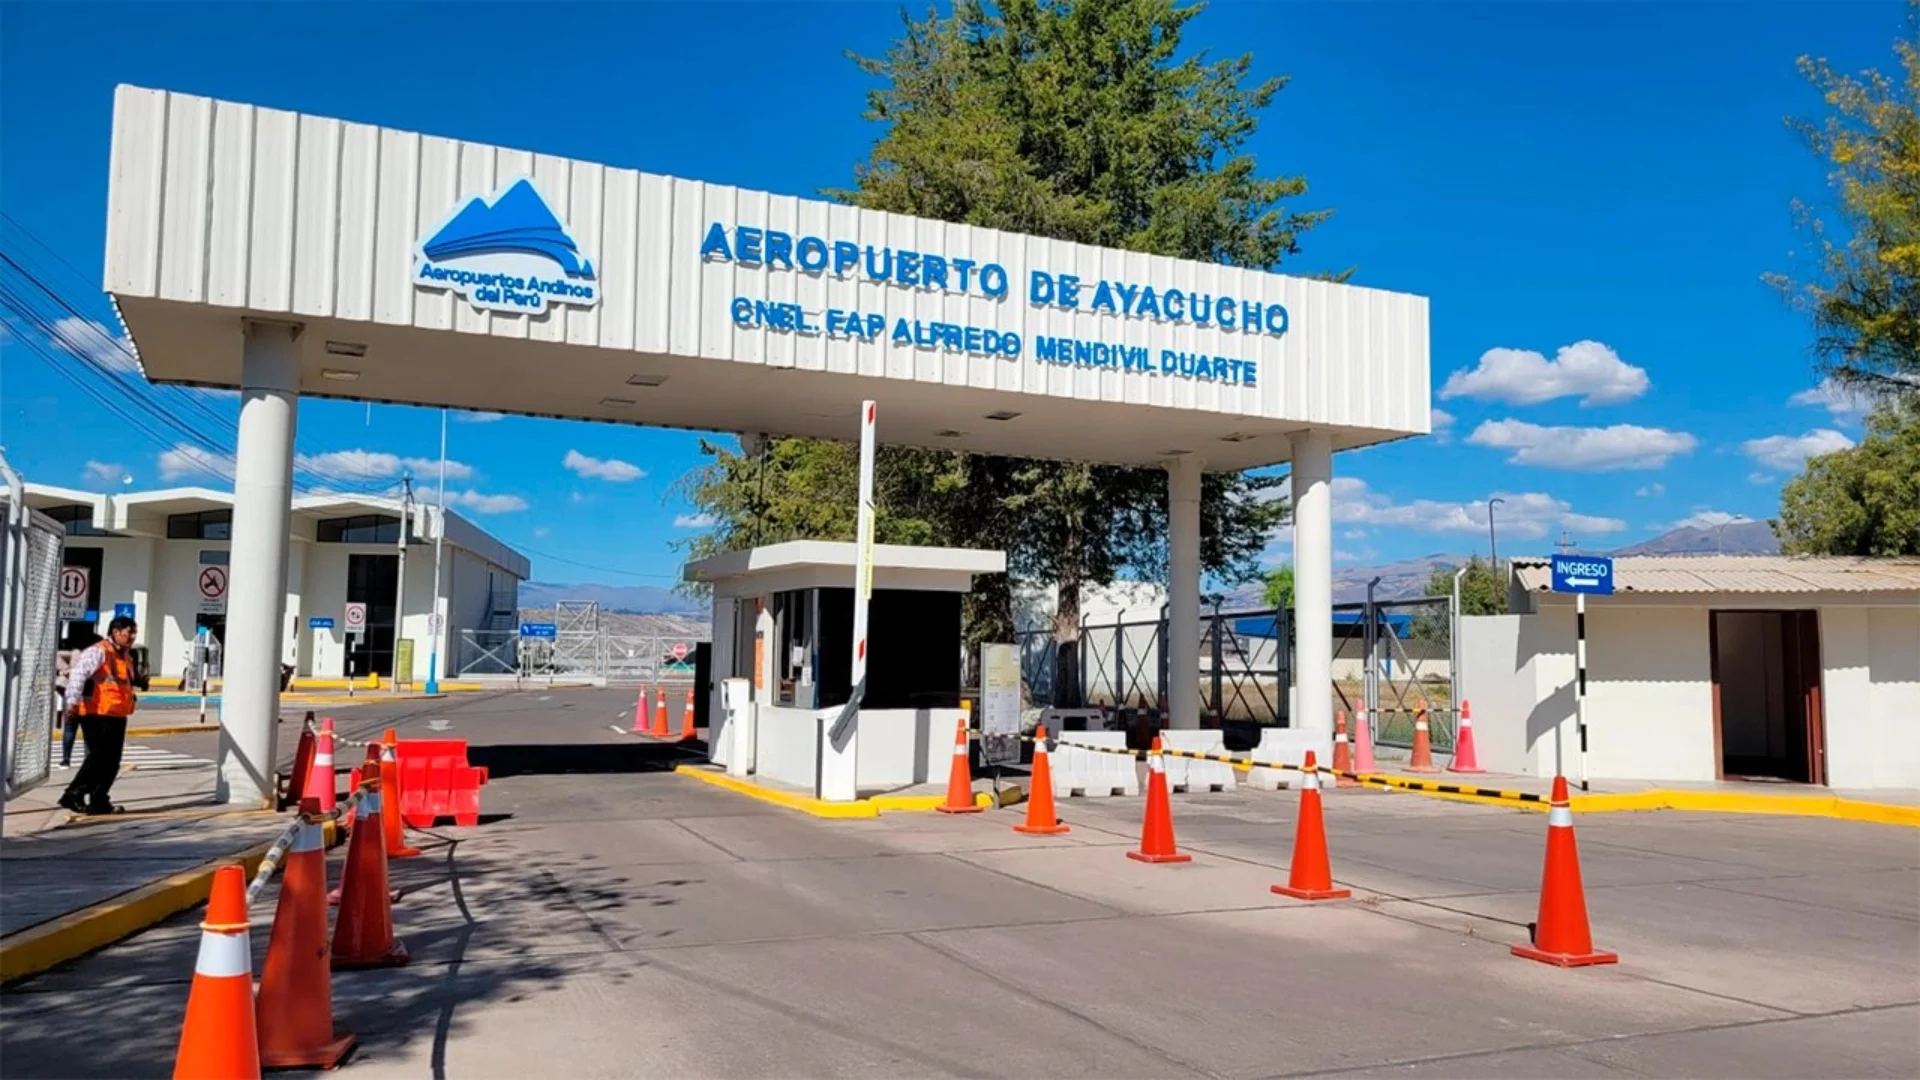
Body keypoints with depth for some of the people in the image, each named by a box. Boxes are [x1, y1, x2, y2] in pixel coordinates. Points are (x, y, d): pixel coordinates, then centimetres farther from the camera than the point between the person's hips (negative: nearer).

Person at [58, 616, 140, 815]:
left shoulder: (125, 656, 18)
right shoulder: (98, 651, -10)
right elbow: (78, 674, -23)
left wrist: (132, 697, 16)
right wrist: (73, 702, -33)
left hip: (117, 716, 9)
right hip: (96, 715, -9)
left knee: (112, 761, 9)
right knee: (98, 757, -12)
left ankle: (98, 801, 15)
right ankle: (73, 795, -3)